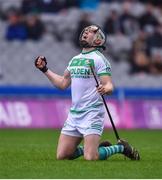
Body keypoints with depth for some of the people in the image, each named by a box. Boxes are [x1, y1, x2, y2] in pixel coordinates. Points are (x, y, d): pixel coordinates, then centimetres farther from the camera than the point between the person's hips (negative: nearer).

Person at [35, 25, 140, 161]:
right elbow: (63, 83, 26)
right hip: (74, 113, 7)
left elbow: (109, 86, -14)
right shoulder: (75, 59, 16)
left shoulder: (98, 58, -6)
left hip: (92, 113, -7)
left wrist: (105, 89, -36)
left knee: (90, 158, -20)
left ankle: (121, 147, 7)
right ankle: (97, 147, 22)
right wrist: (45, 70, 24)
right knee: (61, 156, 2)